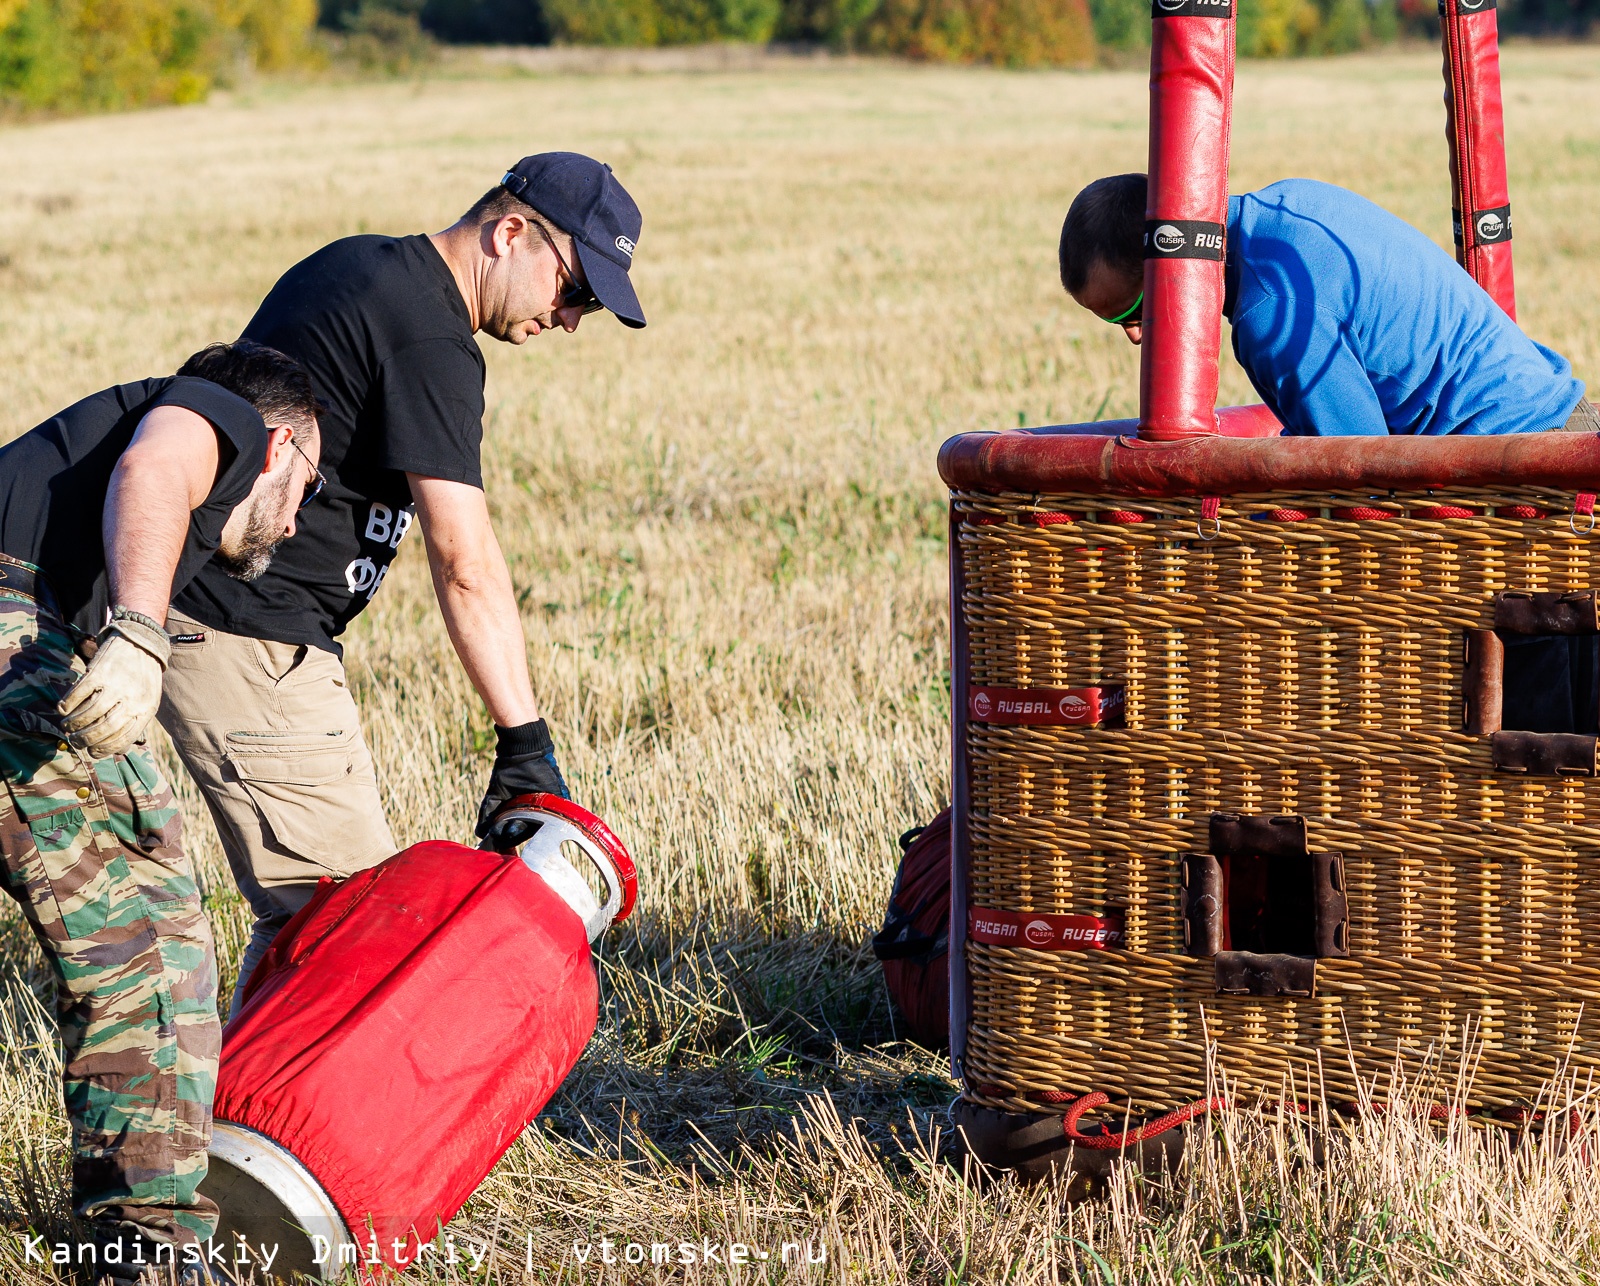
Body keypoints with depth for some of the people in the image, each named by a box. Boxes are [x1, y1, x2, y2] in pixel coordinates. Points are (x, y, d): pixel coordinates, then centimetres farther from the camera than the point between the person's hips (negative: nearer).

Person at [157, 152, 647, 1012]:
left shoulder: (358, 264, 15)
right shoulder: (430, 339, -17)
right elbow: (464, 561, -22)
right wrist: (524, 739, -22)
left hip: (189, 609, 10)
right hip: (247, 641, -10)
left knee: (305, 907, 11)